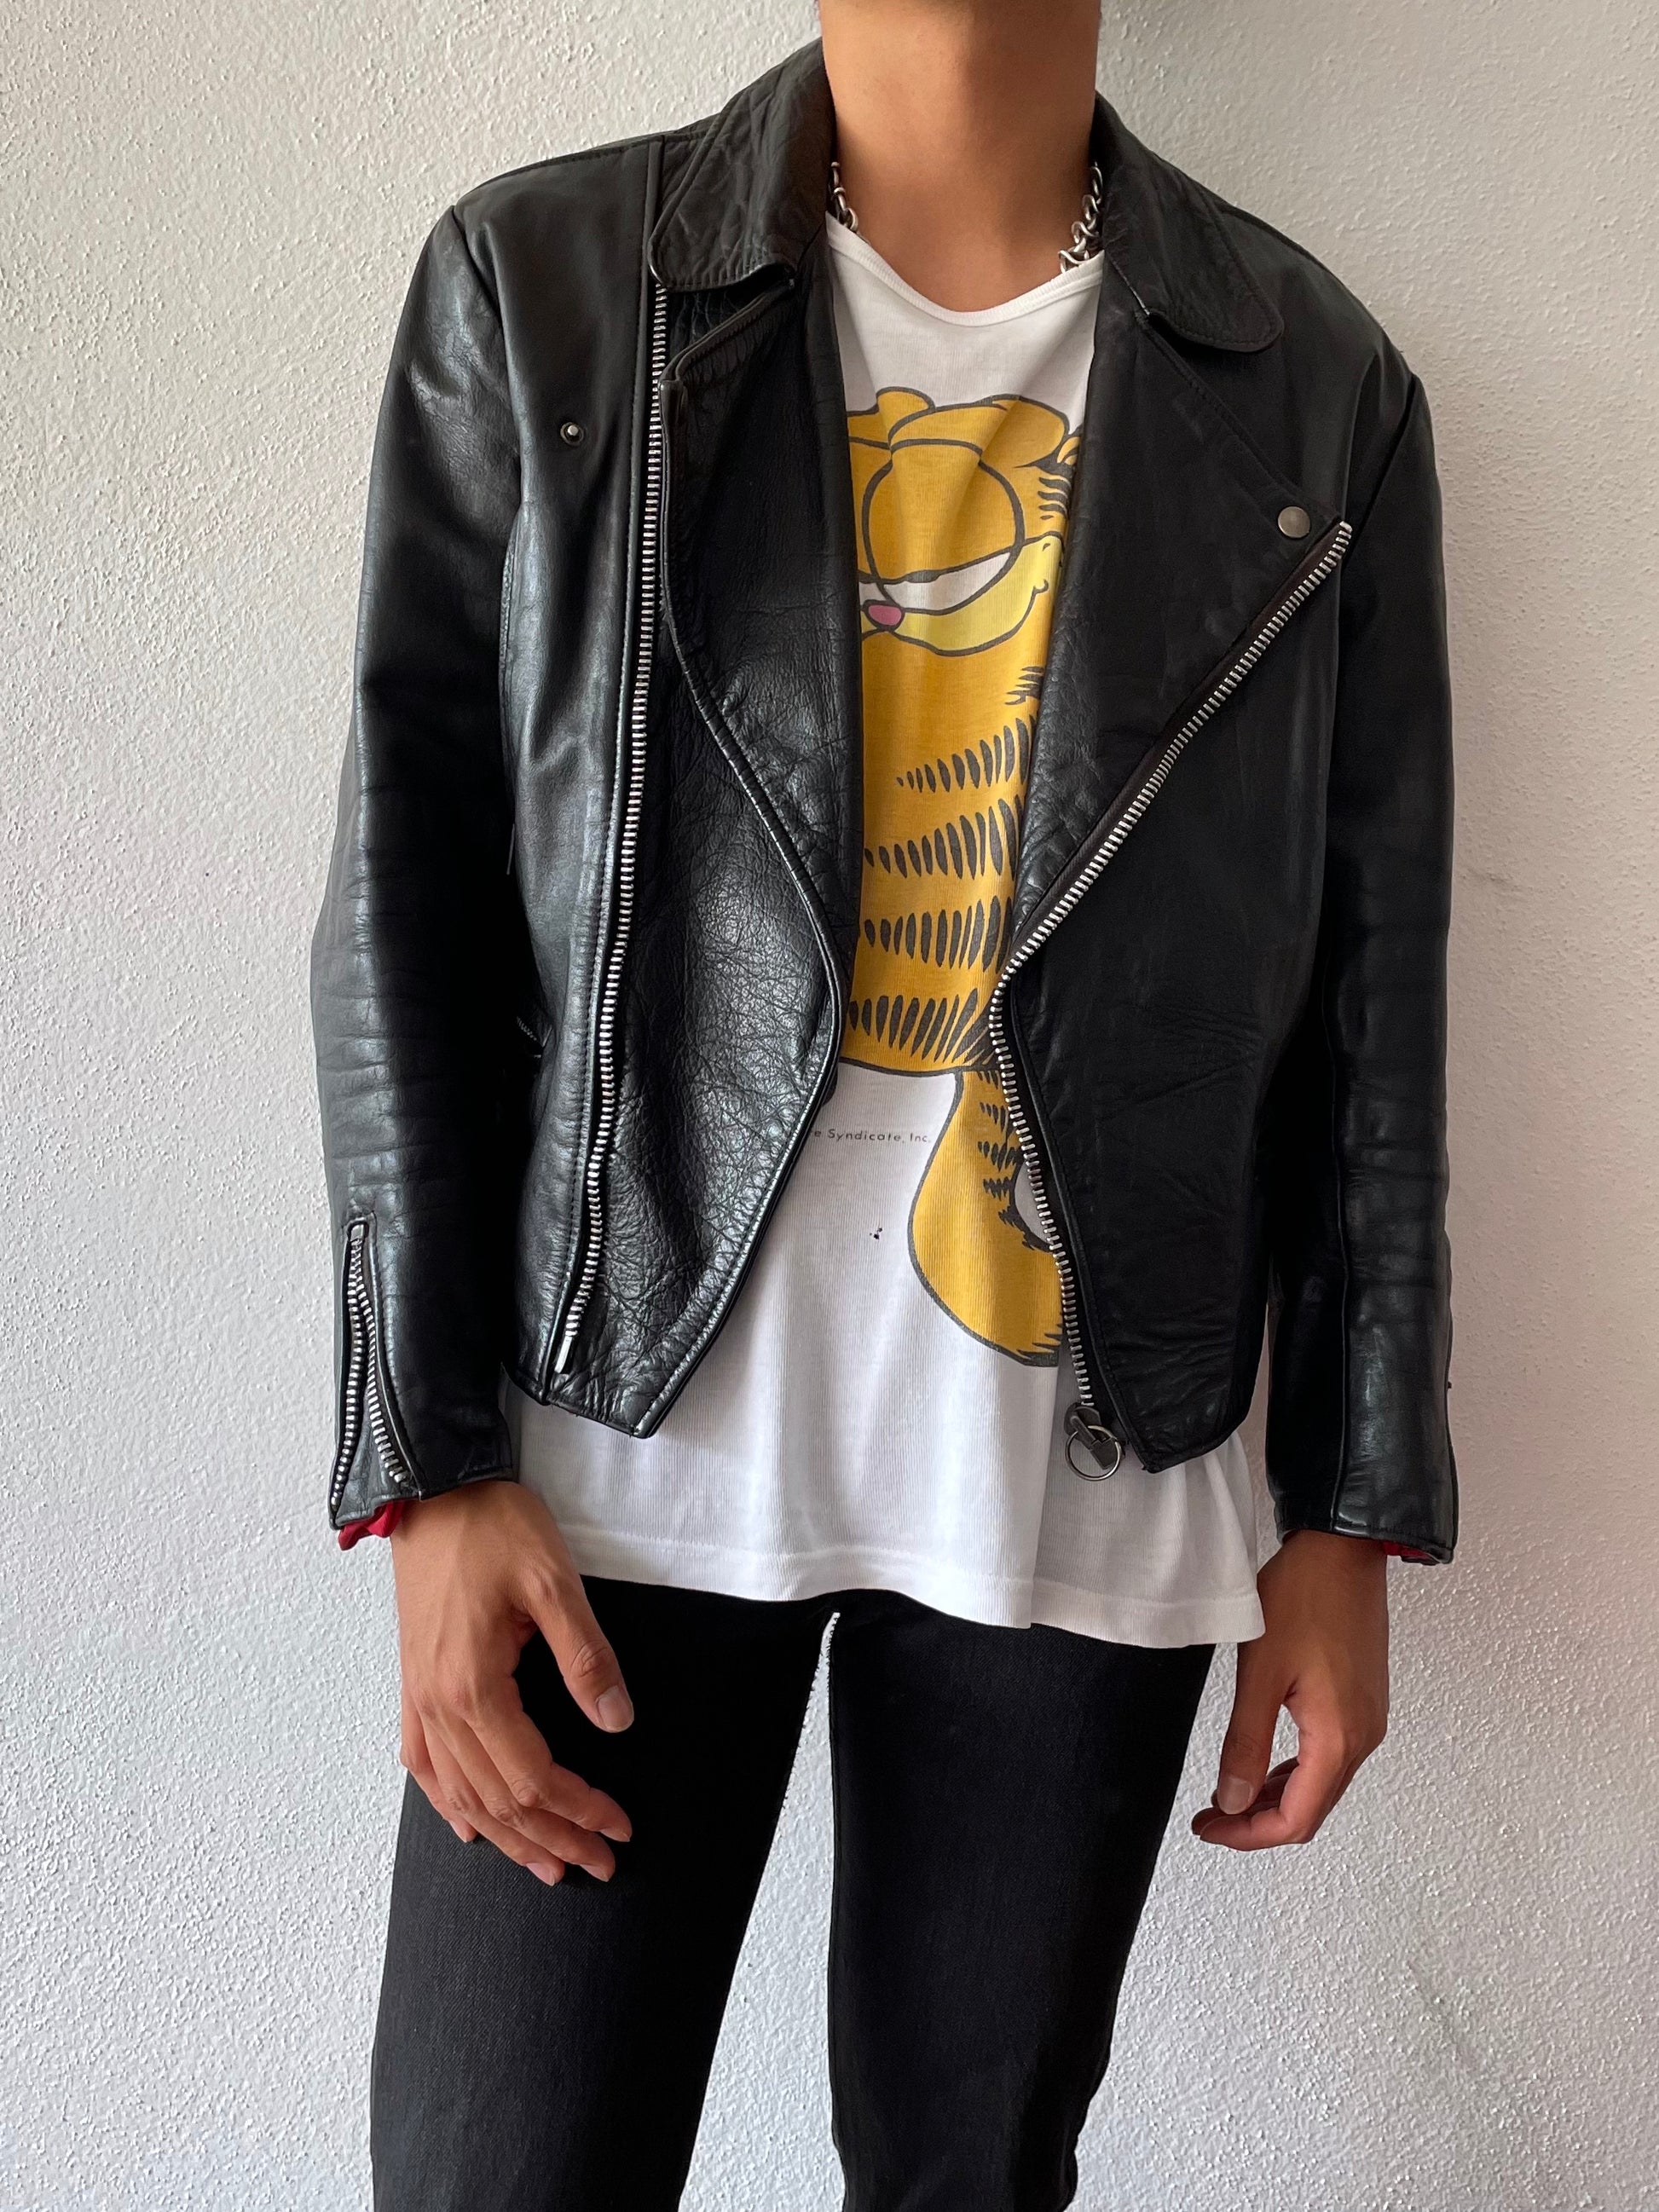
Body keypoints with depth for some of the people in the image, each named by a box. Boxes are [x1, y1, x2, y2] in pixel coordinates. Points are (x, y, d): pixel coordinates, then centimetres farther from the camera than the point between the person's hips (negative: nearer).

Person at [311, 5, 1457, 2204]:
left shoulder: (1317, 389, 4)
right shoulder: (535, 285, 1)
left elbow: (1368, 990, 6)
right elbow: (409, 894, -1)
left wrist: (1354, 1514, 4)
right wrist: (429, 1458, -5)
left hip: (1085, 1469, 2)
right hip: (627, 1432, 0)